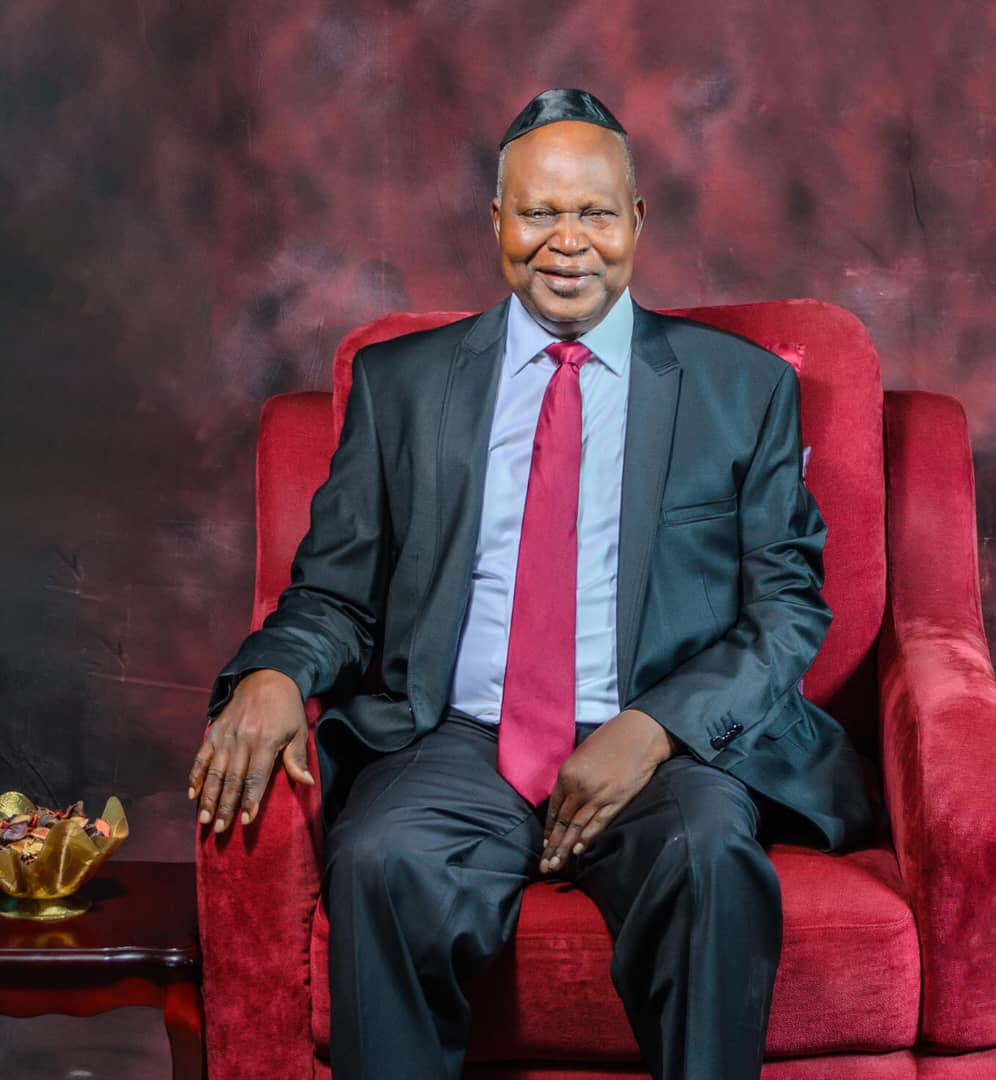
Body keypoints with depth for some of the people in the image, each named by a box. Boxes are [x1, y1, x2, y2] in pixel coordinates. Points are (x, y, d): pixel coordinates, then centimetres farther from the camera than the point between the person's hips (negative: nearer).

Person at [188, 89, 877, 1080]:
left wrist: (656, 728, -12)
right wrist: (274, 673, -10)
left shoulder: (743, 386, 11)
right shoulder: (399, 382, 14)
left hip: (672, 747, 0)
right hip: (457, 741, 1)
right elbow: (334, 590, 14)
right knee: (381, 866, -32)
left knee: (710, 857, -34)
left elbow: (791, 607, 6)